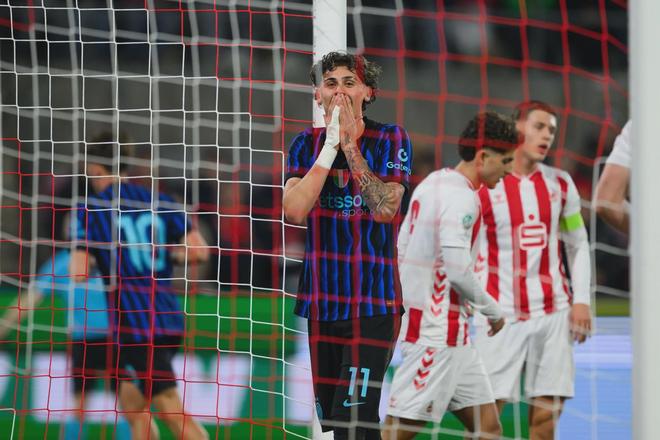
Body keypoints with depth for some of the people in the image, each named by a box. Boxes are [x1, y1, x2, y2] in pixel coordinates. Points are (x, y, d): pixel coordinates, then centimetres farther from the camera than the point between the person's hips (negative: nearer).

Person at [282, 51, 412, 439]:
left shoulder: (390, 139, -1)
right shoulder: (307, 145, 8)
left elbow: (385, 208, -14)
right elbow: (295, 210, -7)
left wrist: (350, 146, -15)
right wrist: (330, 147, -11)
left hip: (373, 302, -4)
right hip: (320, 301, 5)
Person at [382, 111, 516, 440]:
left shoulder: (432, 183, 14)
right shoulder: (462, 197, -15)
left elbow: (403, 250, 19)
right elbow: (458, 269, -21)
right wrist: (492, 310, -7)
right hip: (437, 335, -10)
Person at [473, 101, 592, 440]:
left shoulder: (560, 184, 9)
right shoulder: (483, 185, -3)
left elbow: (578, 245, 16)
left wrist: (582, 300, 6)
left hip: (553, 313, 4)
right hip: (502, 314, -4)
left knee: (547, 410, 2)